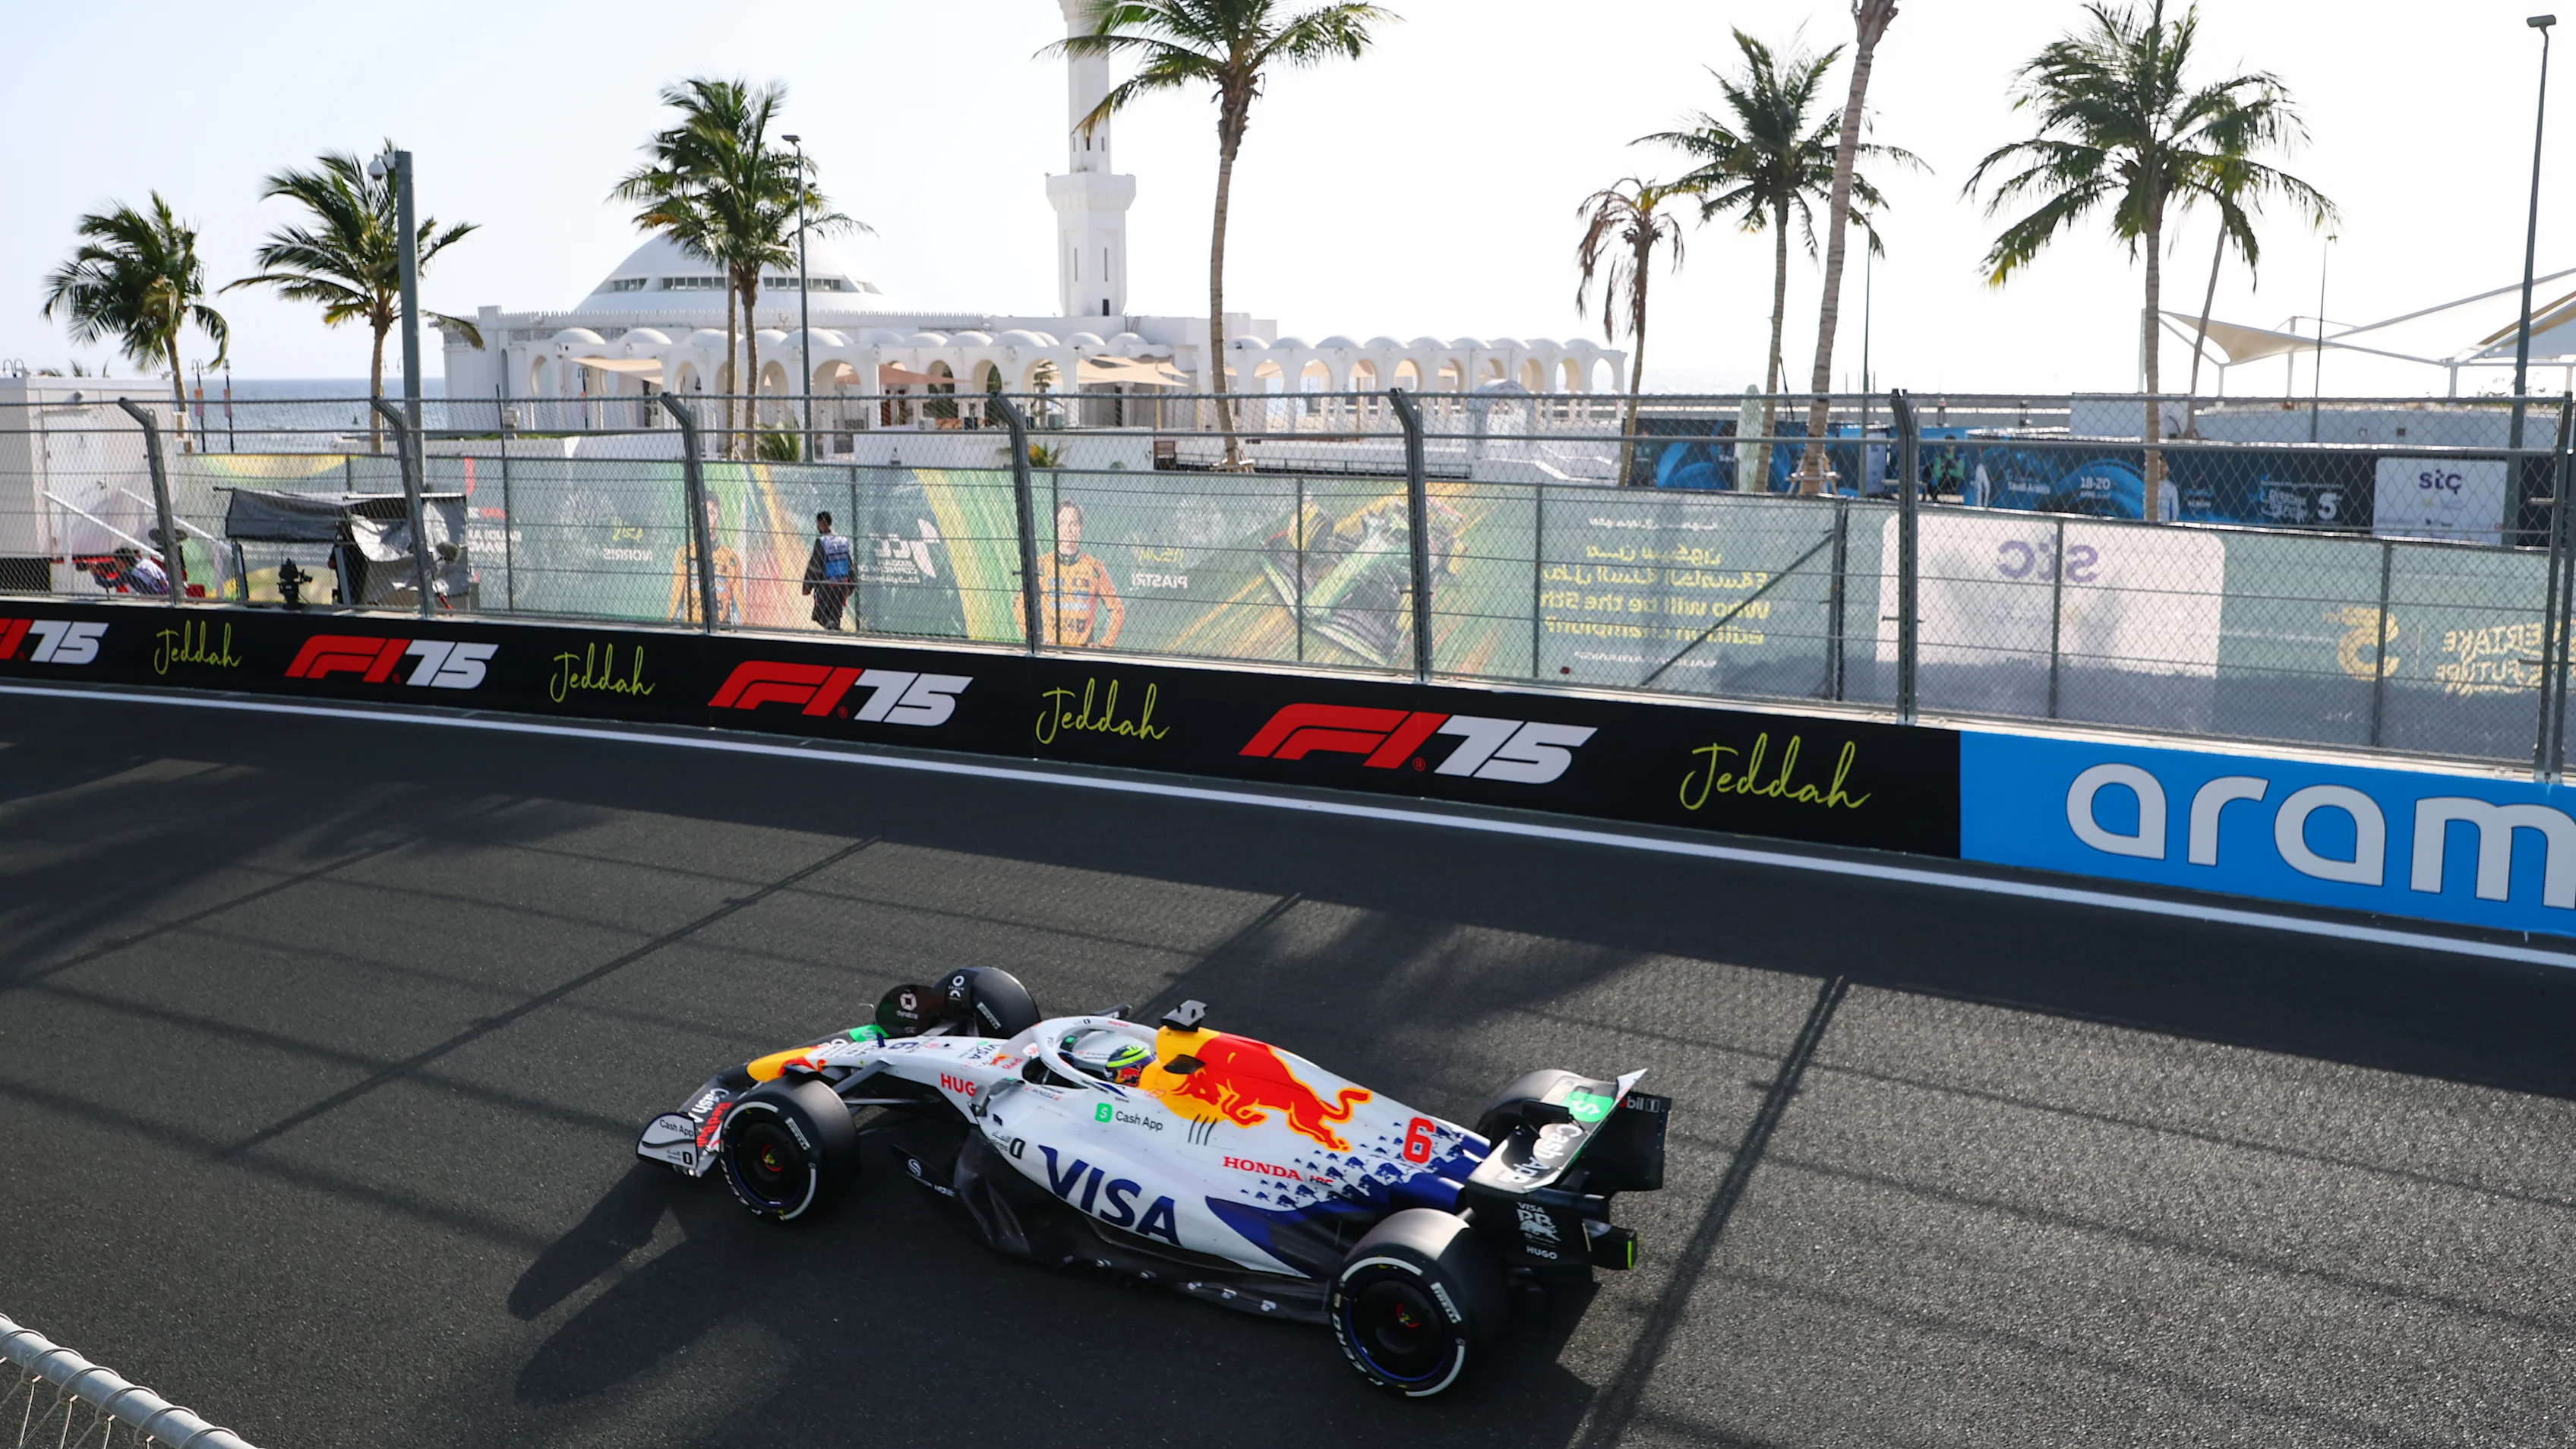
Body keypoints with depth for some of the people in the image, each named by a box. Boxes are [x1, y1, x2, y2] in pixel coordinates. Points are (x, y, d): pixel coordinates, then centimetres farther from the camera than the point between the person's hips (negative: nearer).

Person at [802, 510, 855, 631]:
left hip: (827, 583, -6)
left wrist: (807, 586, -6)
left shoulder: (821, 541, -13)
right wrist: (850, 588, 19)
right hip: (843, 583, 6)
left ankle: (833, 627, -22)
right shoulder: (843, 539, 6)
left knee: (820, 613, 3)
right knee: (835, 614, 14)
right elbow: (850, 565, 11)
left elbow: (814, 566, -12)